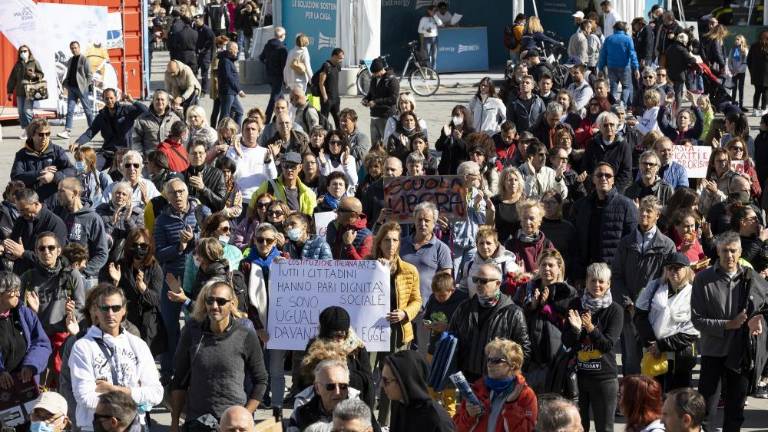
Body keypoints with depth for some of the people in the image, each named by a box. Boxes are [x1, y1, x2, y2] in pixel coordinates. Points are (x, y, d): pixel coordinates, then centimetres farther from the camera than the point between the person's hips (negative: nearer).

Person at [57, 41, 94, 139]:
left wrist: (88, 85, -13)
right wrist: (65, 83, 8)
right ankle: (67, 131, -7)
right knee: (70, 110, -2)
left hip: (82, 88, -6)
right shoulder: (70, 61, 16)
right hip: (72, 87, 6)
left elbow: (89, 74, -5)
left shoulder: (83, 59, -3)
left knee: (87, 109, 4)